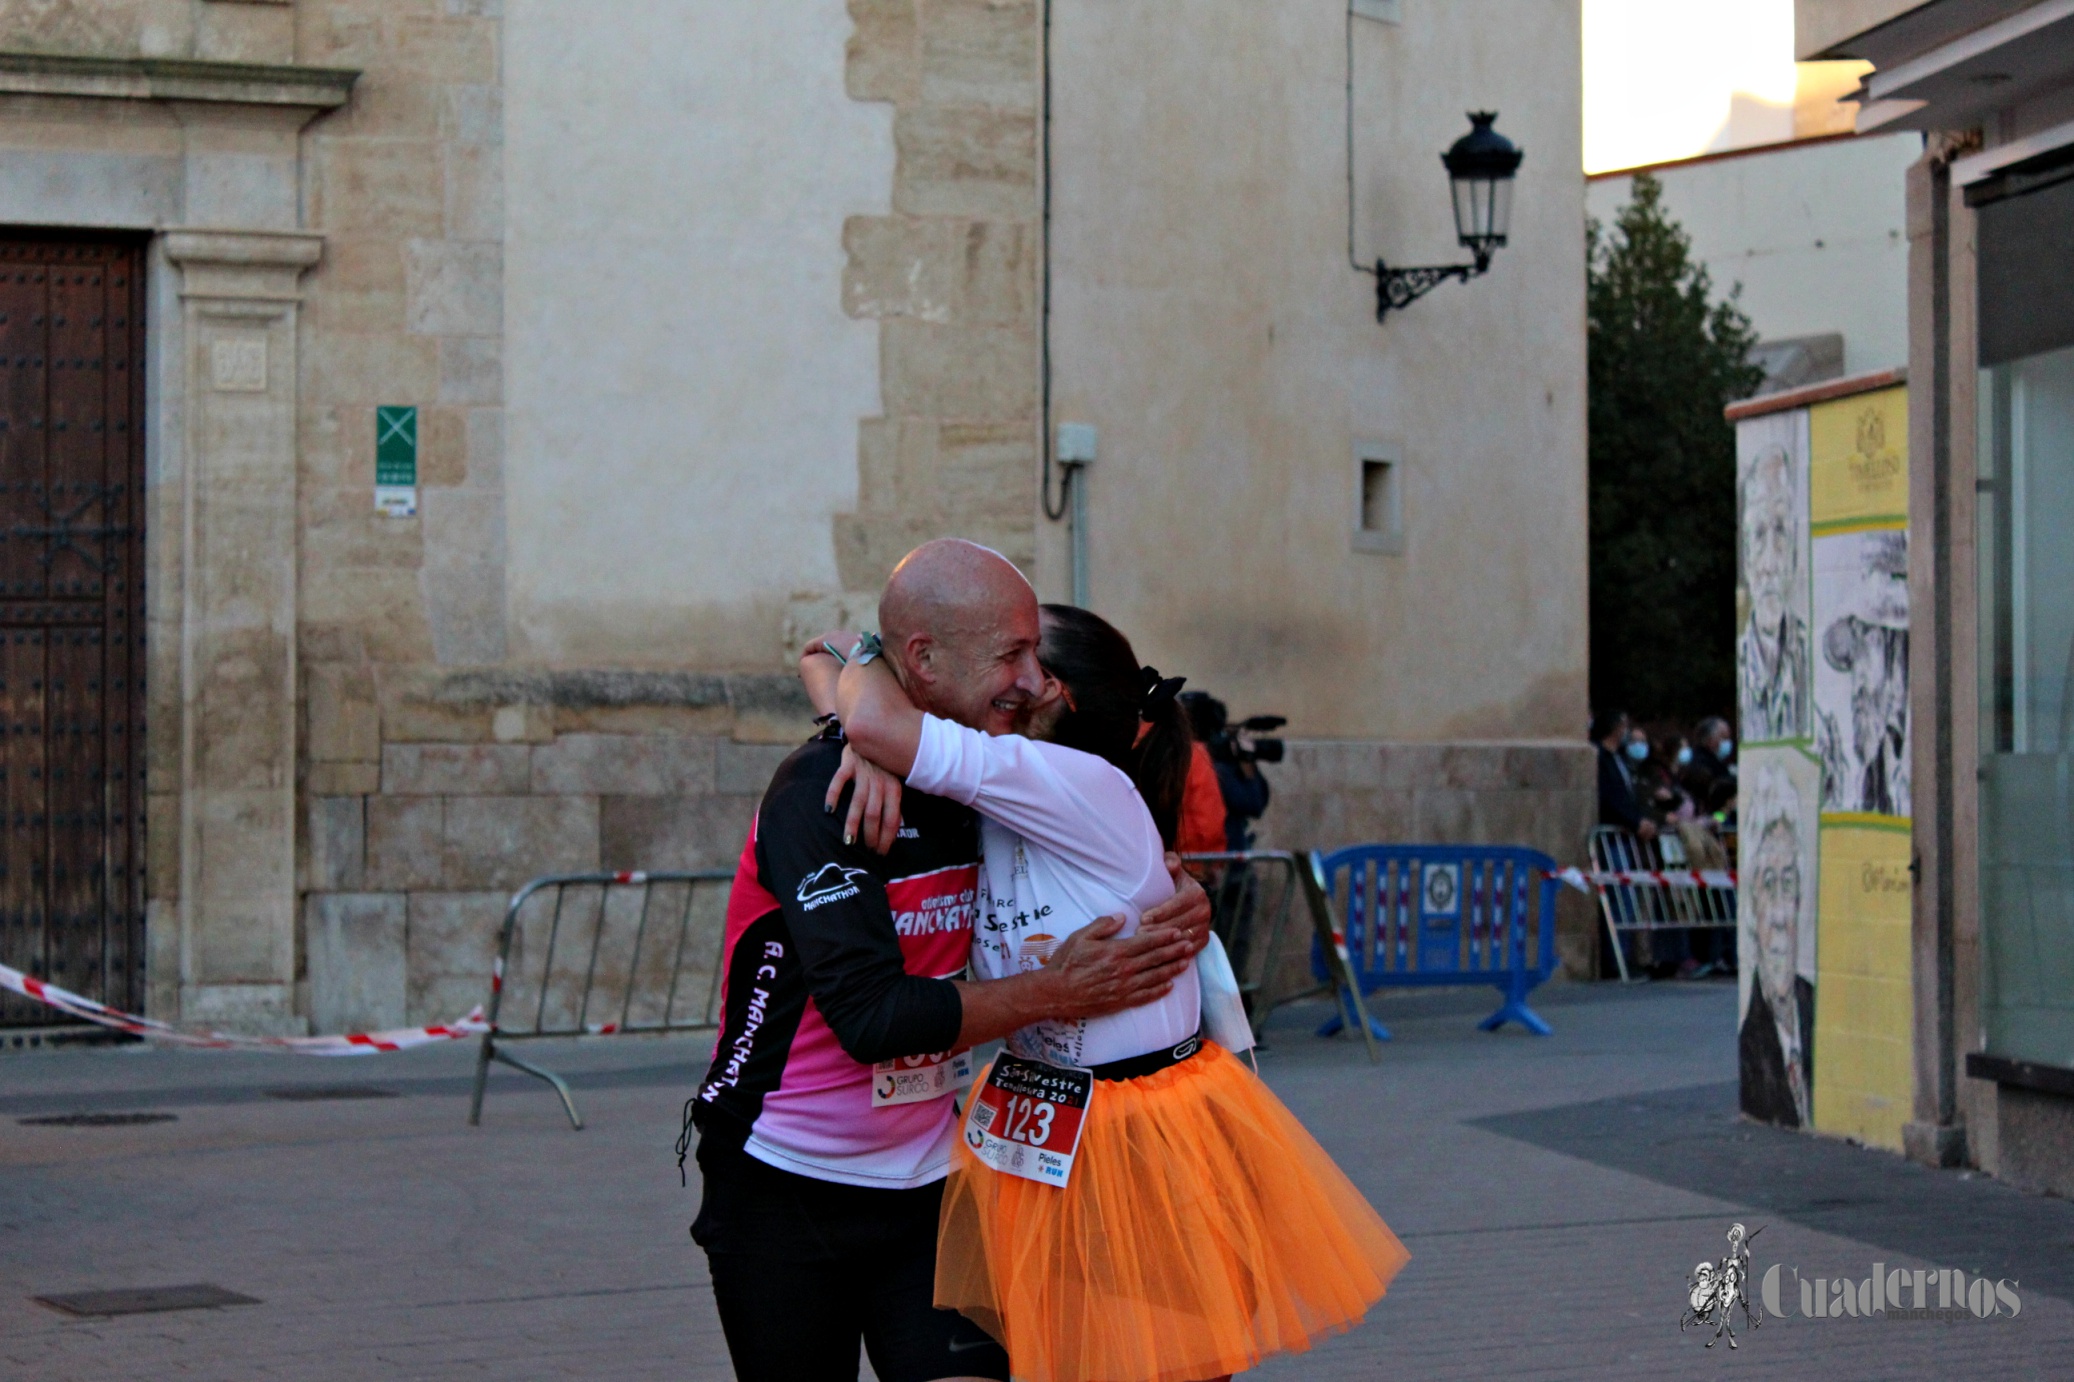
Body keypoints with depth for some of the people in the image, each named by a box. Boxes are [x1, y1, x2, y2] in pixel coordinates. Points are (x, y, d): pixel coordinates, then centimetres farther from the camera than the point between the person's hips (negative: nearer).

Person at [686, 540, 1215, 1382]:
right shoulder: (821, 794, -18)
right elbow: (870, 1015, -27)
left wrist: (1177, 891, -5)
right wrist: (1056, 993, -25)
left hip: (924, 1179, 5)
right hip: (781, 1191, -5)